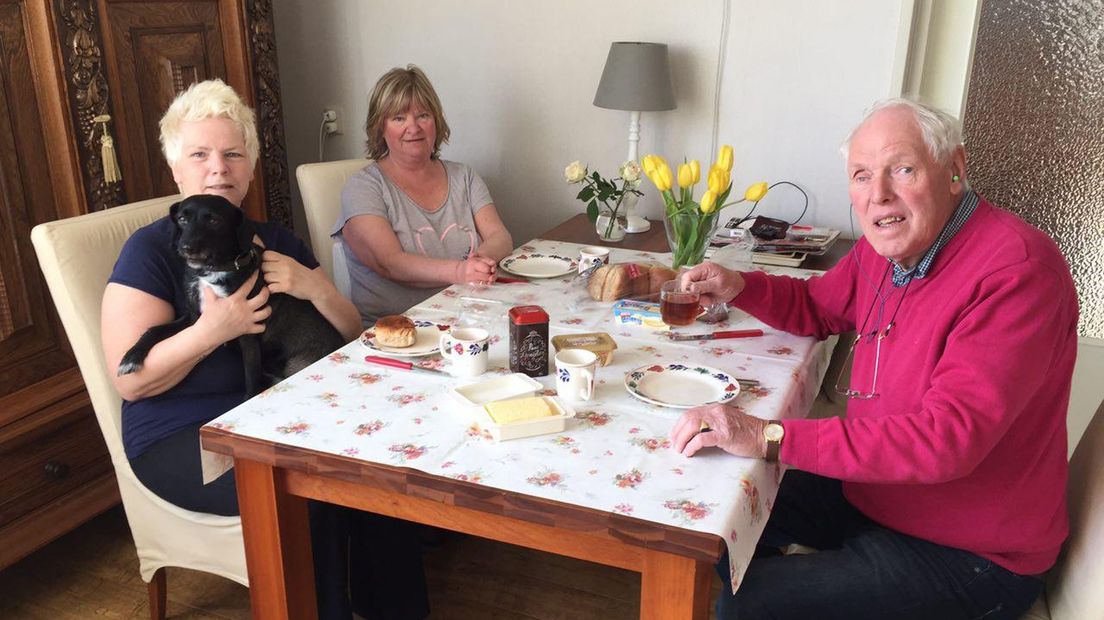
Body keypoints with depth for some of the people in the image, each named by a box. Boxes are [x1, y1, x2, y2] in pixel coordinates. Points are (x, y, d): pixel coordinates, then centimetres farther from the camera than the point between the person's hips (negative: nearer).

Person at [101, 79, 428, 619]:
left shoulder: (277, 243, 11)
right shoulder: (151, 250, -5)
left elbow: (352, 339, 7)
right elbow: (130, 381, -12)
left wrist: (314, 287, -12)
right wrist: (212, 331, -26)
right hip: (182, 439, -5)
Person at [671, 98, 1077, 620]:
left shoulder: (1017, 269, -27)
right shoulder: (887, 246, -2)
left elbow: (949, 437, -35)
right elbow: (817, 307, 17)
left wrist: (770, 437, -38)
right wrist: (739, 287, -4)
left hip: (969, 556, -8)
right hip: (871, 491, 8)